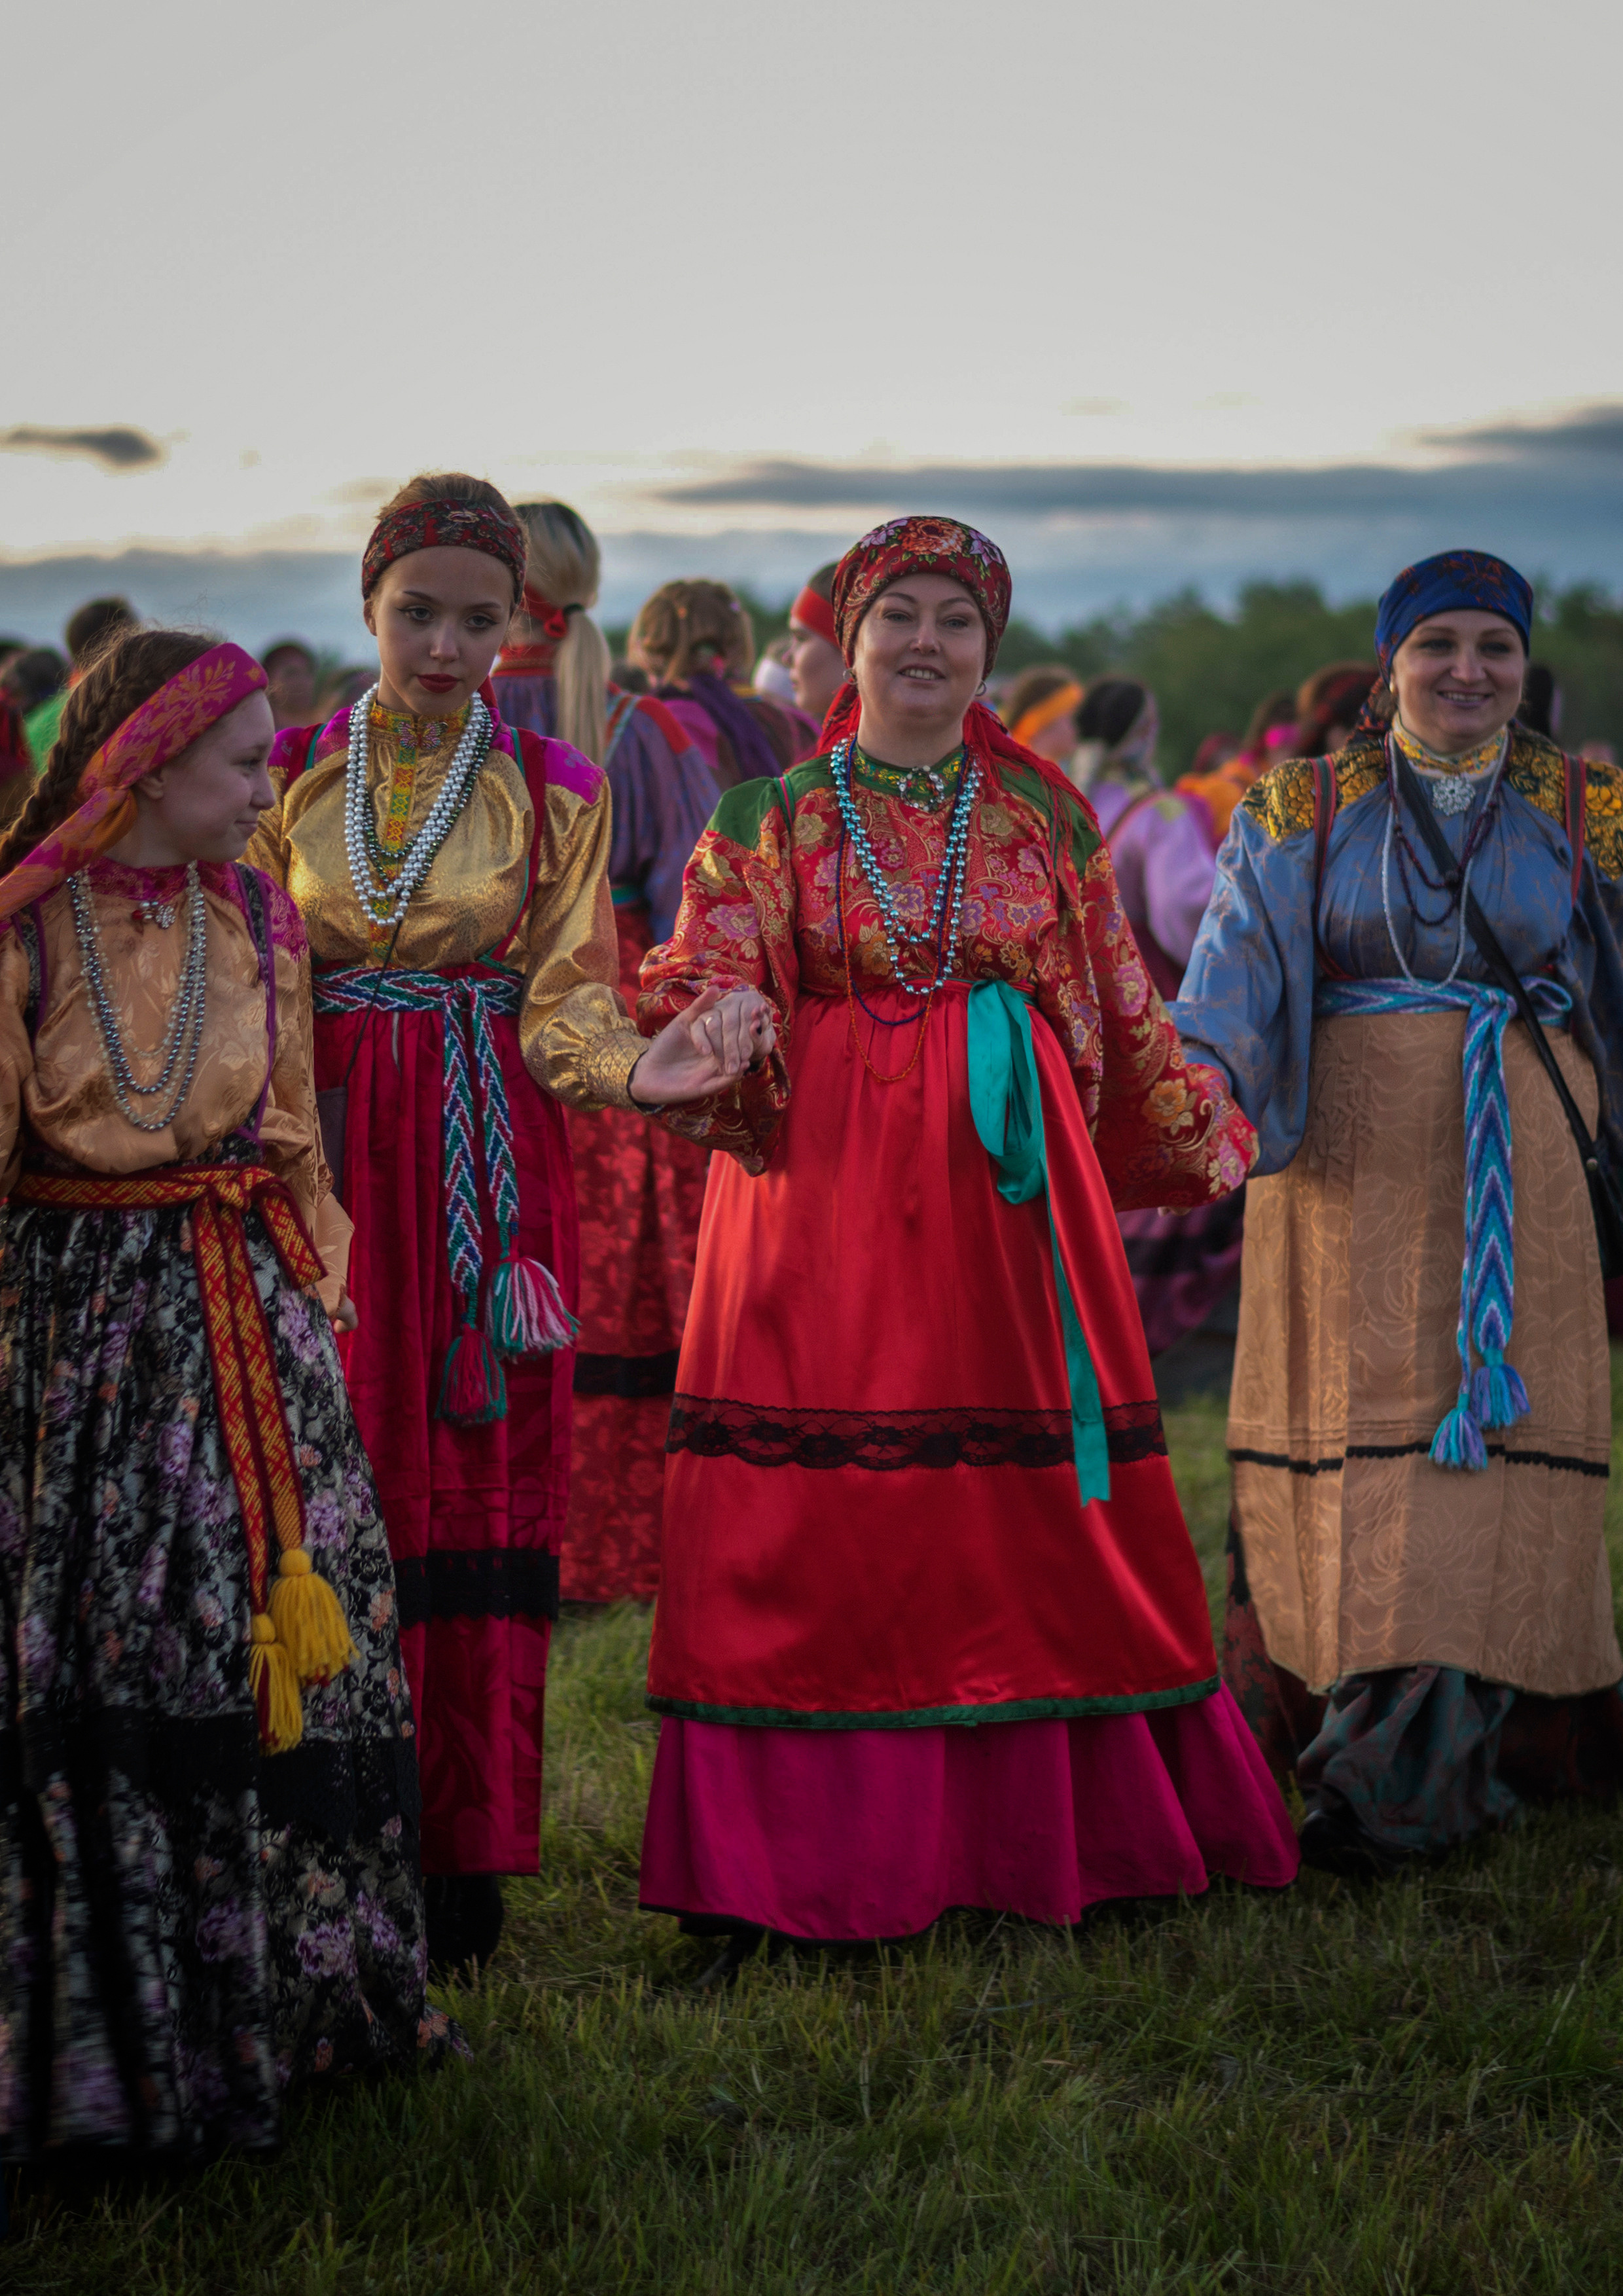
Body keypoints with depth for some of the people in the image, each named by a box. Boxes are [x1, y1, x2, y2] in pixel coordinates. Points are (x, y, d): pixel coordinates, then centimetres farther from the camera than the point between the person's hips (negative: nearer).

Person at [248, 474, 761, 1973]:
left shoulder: (555, 794, 5)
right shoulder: (289, 780, 8)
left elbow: (563, 1001, 1)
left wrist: (634, 1068, -19)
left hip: (489, 1165, -1)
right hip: (332, 1160, 1)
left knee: (481, 1485, -3)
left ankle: (464, 1853, 3)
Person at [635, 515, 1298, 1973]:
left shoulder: (1045, 819, 14)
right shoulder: (771, 821, 8)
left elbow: (1125, 1012, 21)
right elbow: (703, 981, -2)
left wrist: (1200, 1130, 23)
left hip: (1011, 1189, 2)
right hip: (828, 1190, -2)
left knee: (1035, 1510, 3)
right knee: (825, 1527, -6)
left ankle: (1046, 1834, 13)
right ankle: (822, 1857, -1)